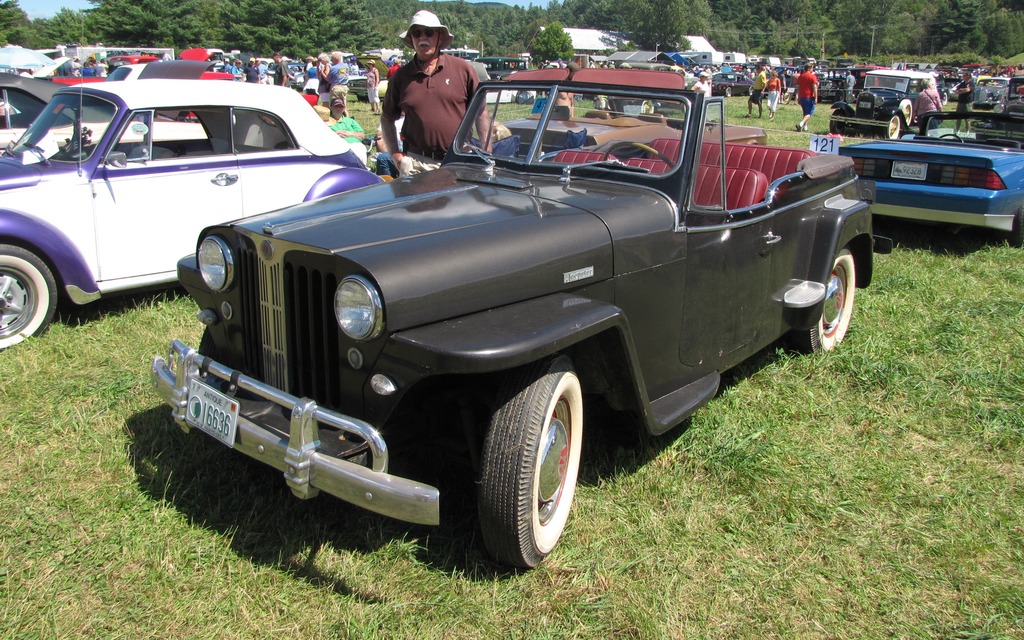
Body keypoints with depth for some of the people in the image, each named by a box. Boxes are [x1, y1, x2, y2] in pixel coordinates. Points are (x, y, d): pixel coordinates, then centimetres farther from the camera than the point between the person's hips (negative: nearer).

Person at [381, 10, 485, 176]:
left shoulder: (463, 69, 2)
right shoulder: (401, 76, 7)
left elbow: (481, 114, 5)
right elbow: (386, 119, 15)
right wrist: (396, 155, 4)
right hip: (416, 164, 1)